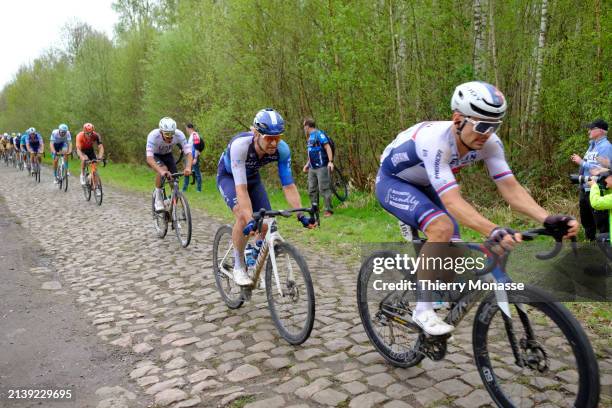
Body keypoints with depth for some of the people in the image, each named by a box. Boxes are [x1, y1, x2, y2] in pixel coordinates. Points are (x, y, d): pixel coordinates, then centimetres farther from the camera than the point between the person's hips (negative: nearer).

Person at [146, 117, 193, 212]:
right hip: (154, 156, -3)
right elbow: (149, 158, -44)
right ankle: (158, 198, -14)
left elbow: (189, 153, -33)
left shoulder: (179, 135, -31)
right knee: (163, 170, -34)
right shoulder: (153, 135, -37)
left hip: (167, 155, 3)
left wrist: (188, 167, -53)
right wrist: (161, 171, -60)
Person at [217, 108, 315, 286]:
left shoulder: (282, 149, -30)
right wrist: (250, 221, -55)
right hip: (229, 176, -4)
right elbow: (241, 188, -45)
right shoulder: (240, 144, -41)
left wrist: (301, 215, -36)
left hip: (252, 177, 4)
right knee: (243, 215, -30)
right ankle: (238, 267, -9)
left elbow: (288, 186, -25)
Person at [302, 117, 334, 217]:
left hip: (322, 167, -9)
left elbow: (327, 147, -17)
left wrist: (330, 161, -26)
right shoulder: (310, 137, 17)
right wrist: (307, 164, 28)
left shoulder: (319, 134, -10)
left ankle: (328, 210, -2)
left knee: (324, 189, -8)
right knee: (312, 190, 10)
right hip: (312, 168, 9)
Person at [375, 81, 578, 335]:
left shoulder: (489, 143, -19)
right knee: (442, 228, -32)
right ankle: (422, 309, -17)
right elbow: (452, 201, -46)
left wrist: (548, 219, -37)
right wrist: (493, 231, -59)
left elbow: (511, 188, -22)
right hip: (392, 182, -7)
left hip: (423, 186, 7)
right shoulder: (435, 140, -39)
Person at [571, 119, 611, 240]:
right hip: (585, 189, 10)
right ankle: (590, 241, 36)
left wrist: (582, 162, -20)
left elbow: (601, 168, -25)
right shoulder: (592, 145, 14)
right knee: (586, 220, 21)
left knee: (601, 221, -3)